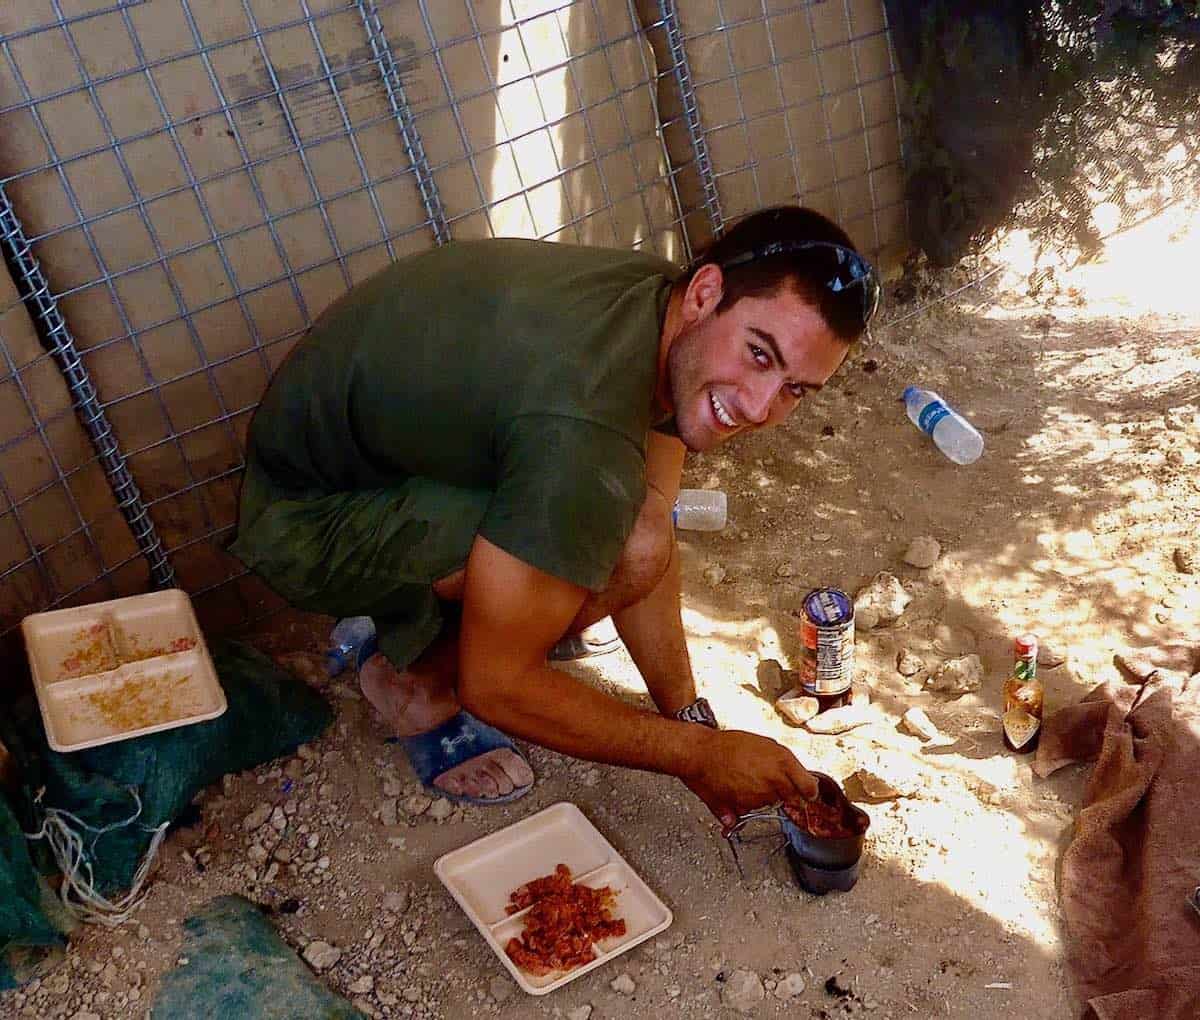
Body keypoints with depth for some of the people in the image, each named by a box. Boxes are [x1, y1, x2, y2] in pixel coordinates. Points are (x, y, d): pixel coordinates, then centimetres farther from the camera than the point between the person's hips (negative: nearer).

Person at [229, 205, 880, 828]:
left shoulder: (666, 302, -9)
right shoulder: (584, 433, -37)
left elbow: (648, 525, 1)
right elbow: (496, 686, -27)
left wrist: (691, 719, -1)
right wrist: (697, 754, -17)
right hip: (304, 519, -8)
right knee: (625, 556, -26)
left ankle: (416, 616, 15)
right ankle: (417, 686, -1)